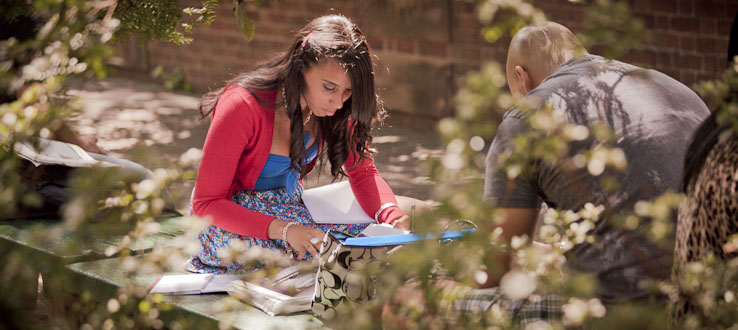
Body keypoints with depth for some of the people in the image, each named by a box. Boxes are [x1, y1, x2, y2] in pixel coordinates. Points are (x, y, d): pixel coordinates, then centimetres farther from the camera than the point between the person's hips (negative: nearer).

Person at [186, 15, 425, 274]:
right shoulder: (243, 106, -27)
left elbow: (362, 170, 1)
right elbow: (207, 203, -24)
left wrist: (394, 217, -22)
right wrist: (285, 230, -37)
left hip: (291, 208, 7)